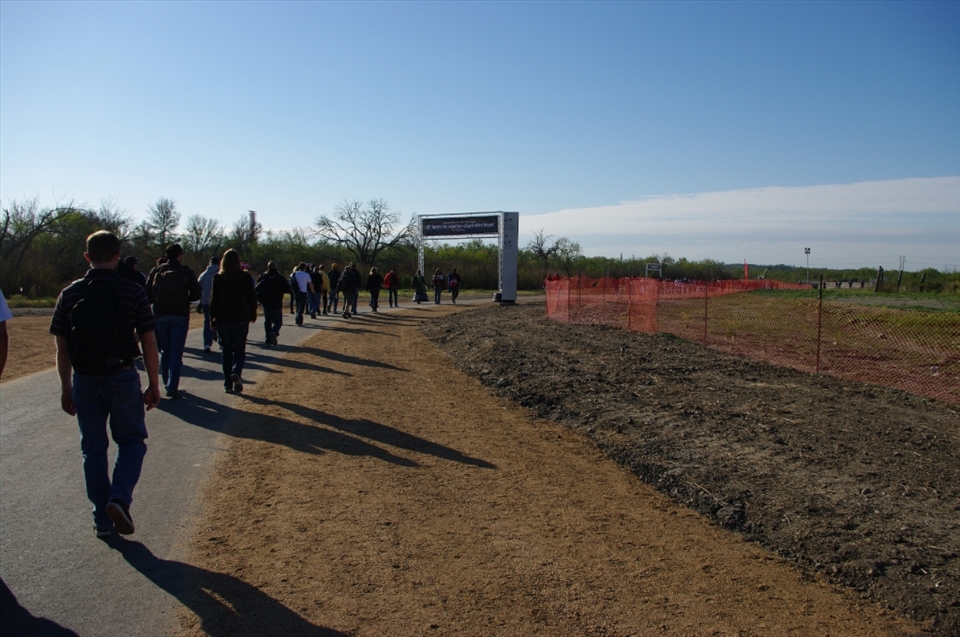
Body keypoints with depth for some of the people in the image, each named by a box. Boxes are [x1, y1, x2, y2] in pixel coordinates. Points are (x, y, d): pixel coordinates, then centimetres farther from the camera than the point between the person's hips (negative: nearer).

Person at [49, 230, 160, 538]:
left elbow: (62, 349, 3)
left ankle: (103, 520, 19)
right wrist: (153, 385, 4)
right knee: (131, 441, 14)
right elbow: (149, 343, -5)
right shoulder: (133, 292, -7)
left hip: (84, 381, 3)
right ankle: (119, 498, -7)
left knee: (93, 450, 13)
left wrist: (66, 388, 13)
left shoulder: (69, 294, 0)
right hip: (122, 378, -2)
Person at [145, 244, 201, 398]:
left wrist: (158, 301, 17)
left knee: (165, 351, 15)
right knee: (176, 352, -1)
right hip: (180, 316, -2)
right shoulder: (186, 272, -2)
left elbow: (148, 294, -1)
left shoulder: (156, 271, 3)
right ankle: (172, 387, -8)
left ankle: (167, 383, 22)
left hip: (161, 316, 2)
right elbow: (196, 294, -4)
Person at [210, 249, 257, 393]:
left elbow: (213, 300, -2)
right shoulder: (245, 277, -2)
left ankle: (228, 384, 8)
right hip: (241, 319, 0)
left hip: (223, 319, 1)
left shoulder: (218, 278, -2)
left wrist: (213, 319, 6)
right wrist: (252, 315, 14)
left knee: (226, 353, 9)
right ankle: (236, 373, -16)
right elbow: (252, 298, 1)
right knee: (239, 350, 10)